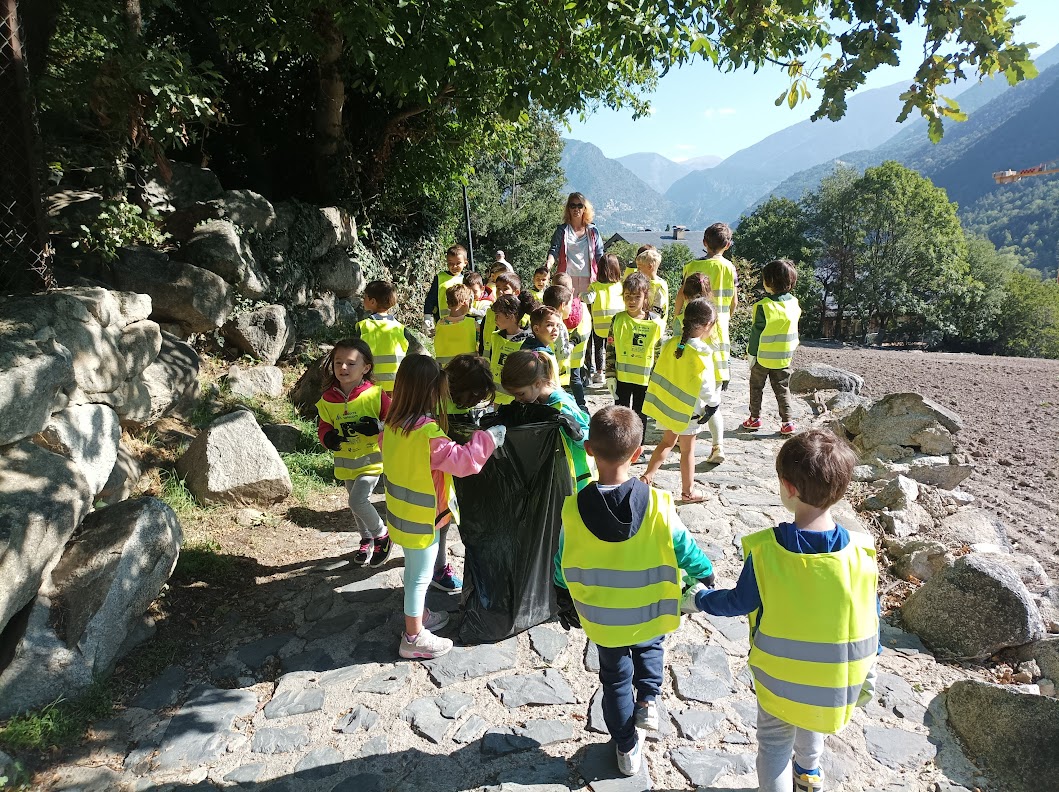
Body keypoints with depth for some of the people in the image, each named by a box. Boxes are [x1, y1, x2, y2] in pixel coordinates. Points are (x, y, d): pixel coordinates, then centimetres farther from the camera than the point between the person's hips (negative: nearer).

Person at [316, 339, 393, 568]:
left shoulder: (374, 394, -17)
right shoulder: (328, 399, -6)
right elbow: (324, 426, 3)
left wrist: (376, 427, -30)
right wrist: (328, 437, -19)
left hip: (371, 459, -5)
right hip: (345, 461, 5)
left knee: (357, 501, -19)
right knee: (356, 503, 21)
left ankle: (382, 535, 8)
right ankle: (366, 540, 45)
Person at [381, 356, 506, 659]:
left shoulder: (394, 424, -3)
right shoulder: (428, 432, -30)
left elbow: (383, 444, 16)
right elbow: (461, 459, -30)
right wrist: (489, 438, -20)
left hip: (403, 512, 9)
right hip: (422, 519, -8)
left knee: (415, 571, 26)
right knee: (421, 576, 7)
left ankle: (419, 616, 45)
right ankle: (413, 638, 22)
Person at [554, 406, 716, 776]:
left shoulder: (574, 508, -21)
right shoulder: (656, 503, -25)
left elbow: (562, 562, -7)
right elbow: (683, 548, -11)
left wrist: (563, 598, 12)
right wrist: (705, 572, 10)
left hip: (602, 620, 0)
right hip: (648, 614, 0)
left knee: (615, 679, 24)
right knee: (650, 647, 36)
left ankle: (627, 749, 37)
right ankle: (647, 700, 24)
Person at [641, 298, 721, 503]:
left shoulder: (671, 344, -6)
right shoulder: (701, 354, -24)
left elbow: (659, 372, 2)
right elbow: (706, 386, -23)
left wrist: (661, 398, 13)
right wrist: (714, 403, -5)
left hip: (667, 403, 6)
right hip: (688, 409, -5)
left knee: (668, 441, 24)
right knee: (687, 449, 11)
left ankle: (647, 477, 21)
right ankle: (688, 492, 26)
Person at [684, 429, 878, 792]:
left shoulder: (765, 550, -27)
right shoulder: (860, 553, -21)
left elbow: (739, 602, -12)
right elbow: (870, 621, -7)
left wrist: (700, 599, 8)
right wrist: (868, 673, 10)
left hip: (780, 679, -3)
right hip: (836, 680, 4)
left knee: (774, 743, 20)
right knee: (812, 718, 34)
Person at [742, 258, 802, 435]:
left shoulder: (763, 306, -19)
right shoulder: (794, 303, -3)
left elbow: (757, 333, -14)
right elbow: (793, 330, 6)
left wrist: (752, 355, -6)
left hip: (763, 356, -4)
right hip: (785, 357, 4)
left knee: (756, 387, 14)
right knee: (783, 389, 13)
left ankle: (755, 418, 21)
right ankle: (787, 422, 11)